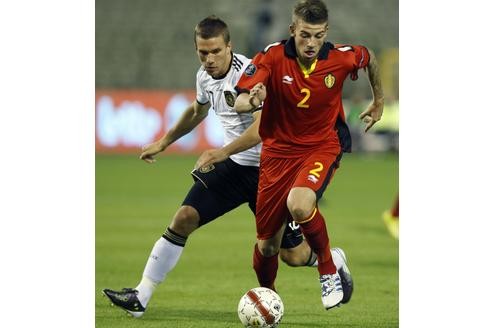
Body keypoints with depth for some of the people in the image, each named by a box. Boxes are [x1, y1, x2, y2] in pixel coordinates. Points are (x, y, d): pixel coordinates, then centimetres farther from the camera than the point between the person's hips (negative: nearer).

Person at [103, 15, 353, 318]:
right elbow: (198, 111, 25)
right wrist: (164, 143, 31)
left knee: (294, 256, -3)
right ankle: (140, 298, -6)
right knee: (185, 218, -9)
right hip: (234, 166, 6)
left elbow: (261, 128, -31)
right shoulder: (205, 77, 2)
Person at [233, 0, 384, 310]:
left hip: (322, 146, -1)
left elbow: (370, 58, 12)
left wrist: (379, 101, 23)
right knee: (267, 246, 6)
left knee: (299, 205, -35)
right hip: (278, 150, 2)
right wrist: (252, 101, -46)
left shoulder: (342, 57, -13)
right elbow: (239, 103, -23)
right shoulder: (273, 56, -16)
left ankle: (329, 270, -10)